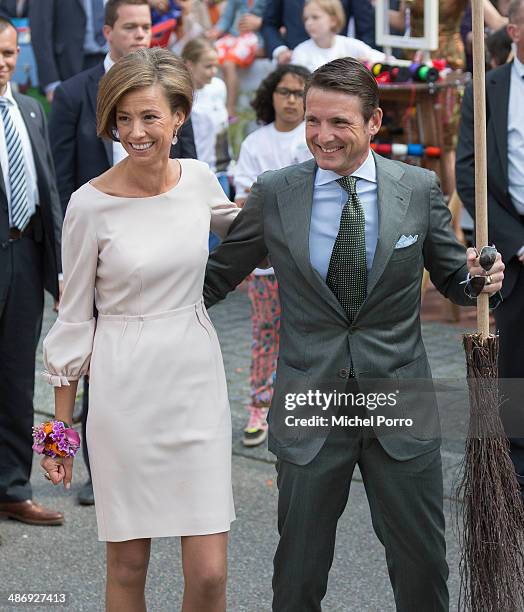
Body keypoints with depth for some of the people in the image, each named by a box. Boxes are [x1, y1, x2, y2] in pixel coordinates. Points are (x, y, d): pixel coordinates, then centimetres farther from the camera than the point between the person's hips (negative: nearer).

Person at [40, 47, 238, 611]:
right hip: (124, 391, -2)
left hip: (196, 382, 3)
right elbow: (73, 318, -1)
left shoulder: (199, 179, 1)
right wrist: (61, 427, 1)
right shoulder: (91, 204, -8)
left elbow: (237, 226, 26)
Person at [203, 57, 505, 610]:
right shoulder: (273, 195, -3)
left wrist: (479, 278, -15)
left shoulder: (419, 189, -2)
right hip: (309, 413, 0)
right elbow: (215, 278, 6)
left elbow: (452, 279, 8)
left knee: (421, 565, 10)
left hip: (400, 409, 0)